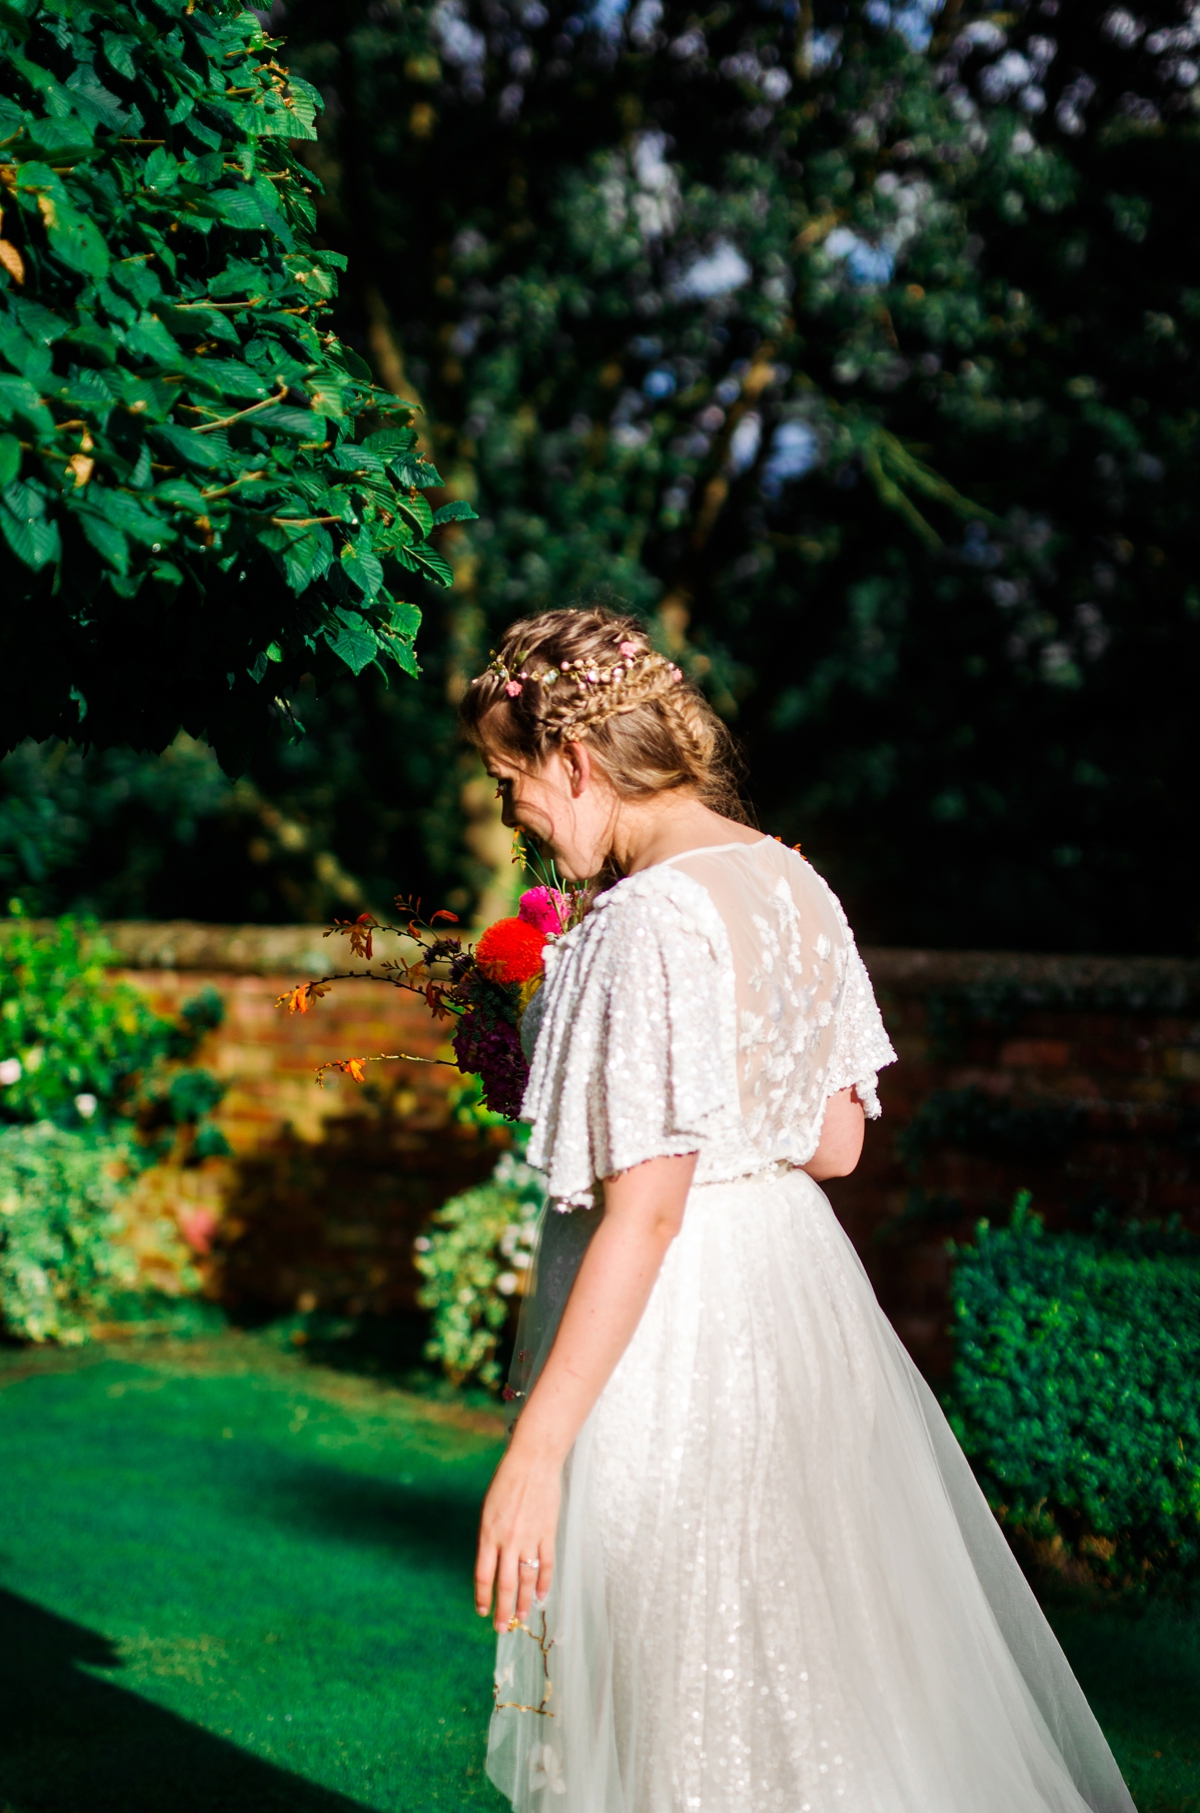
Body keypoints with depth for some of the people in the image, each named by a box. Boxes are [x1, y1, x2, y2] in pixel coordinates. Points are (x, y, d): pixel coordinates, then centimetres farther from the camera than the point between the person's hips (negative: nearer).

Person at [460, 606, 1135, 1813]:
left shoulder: (654, 917, -20)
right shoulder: (790, 882, 6)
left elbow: (645, 1208, -23)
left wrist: (534, 1449, -19)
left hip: (679, 1316, -9)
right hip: (795, 1280, 9)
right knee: (817, 1692, 19)